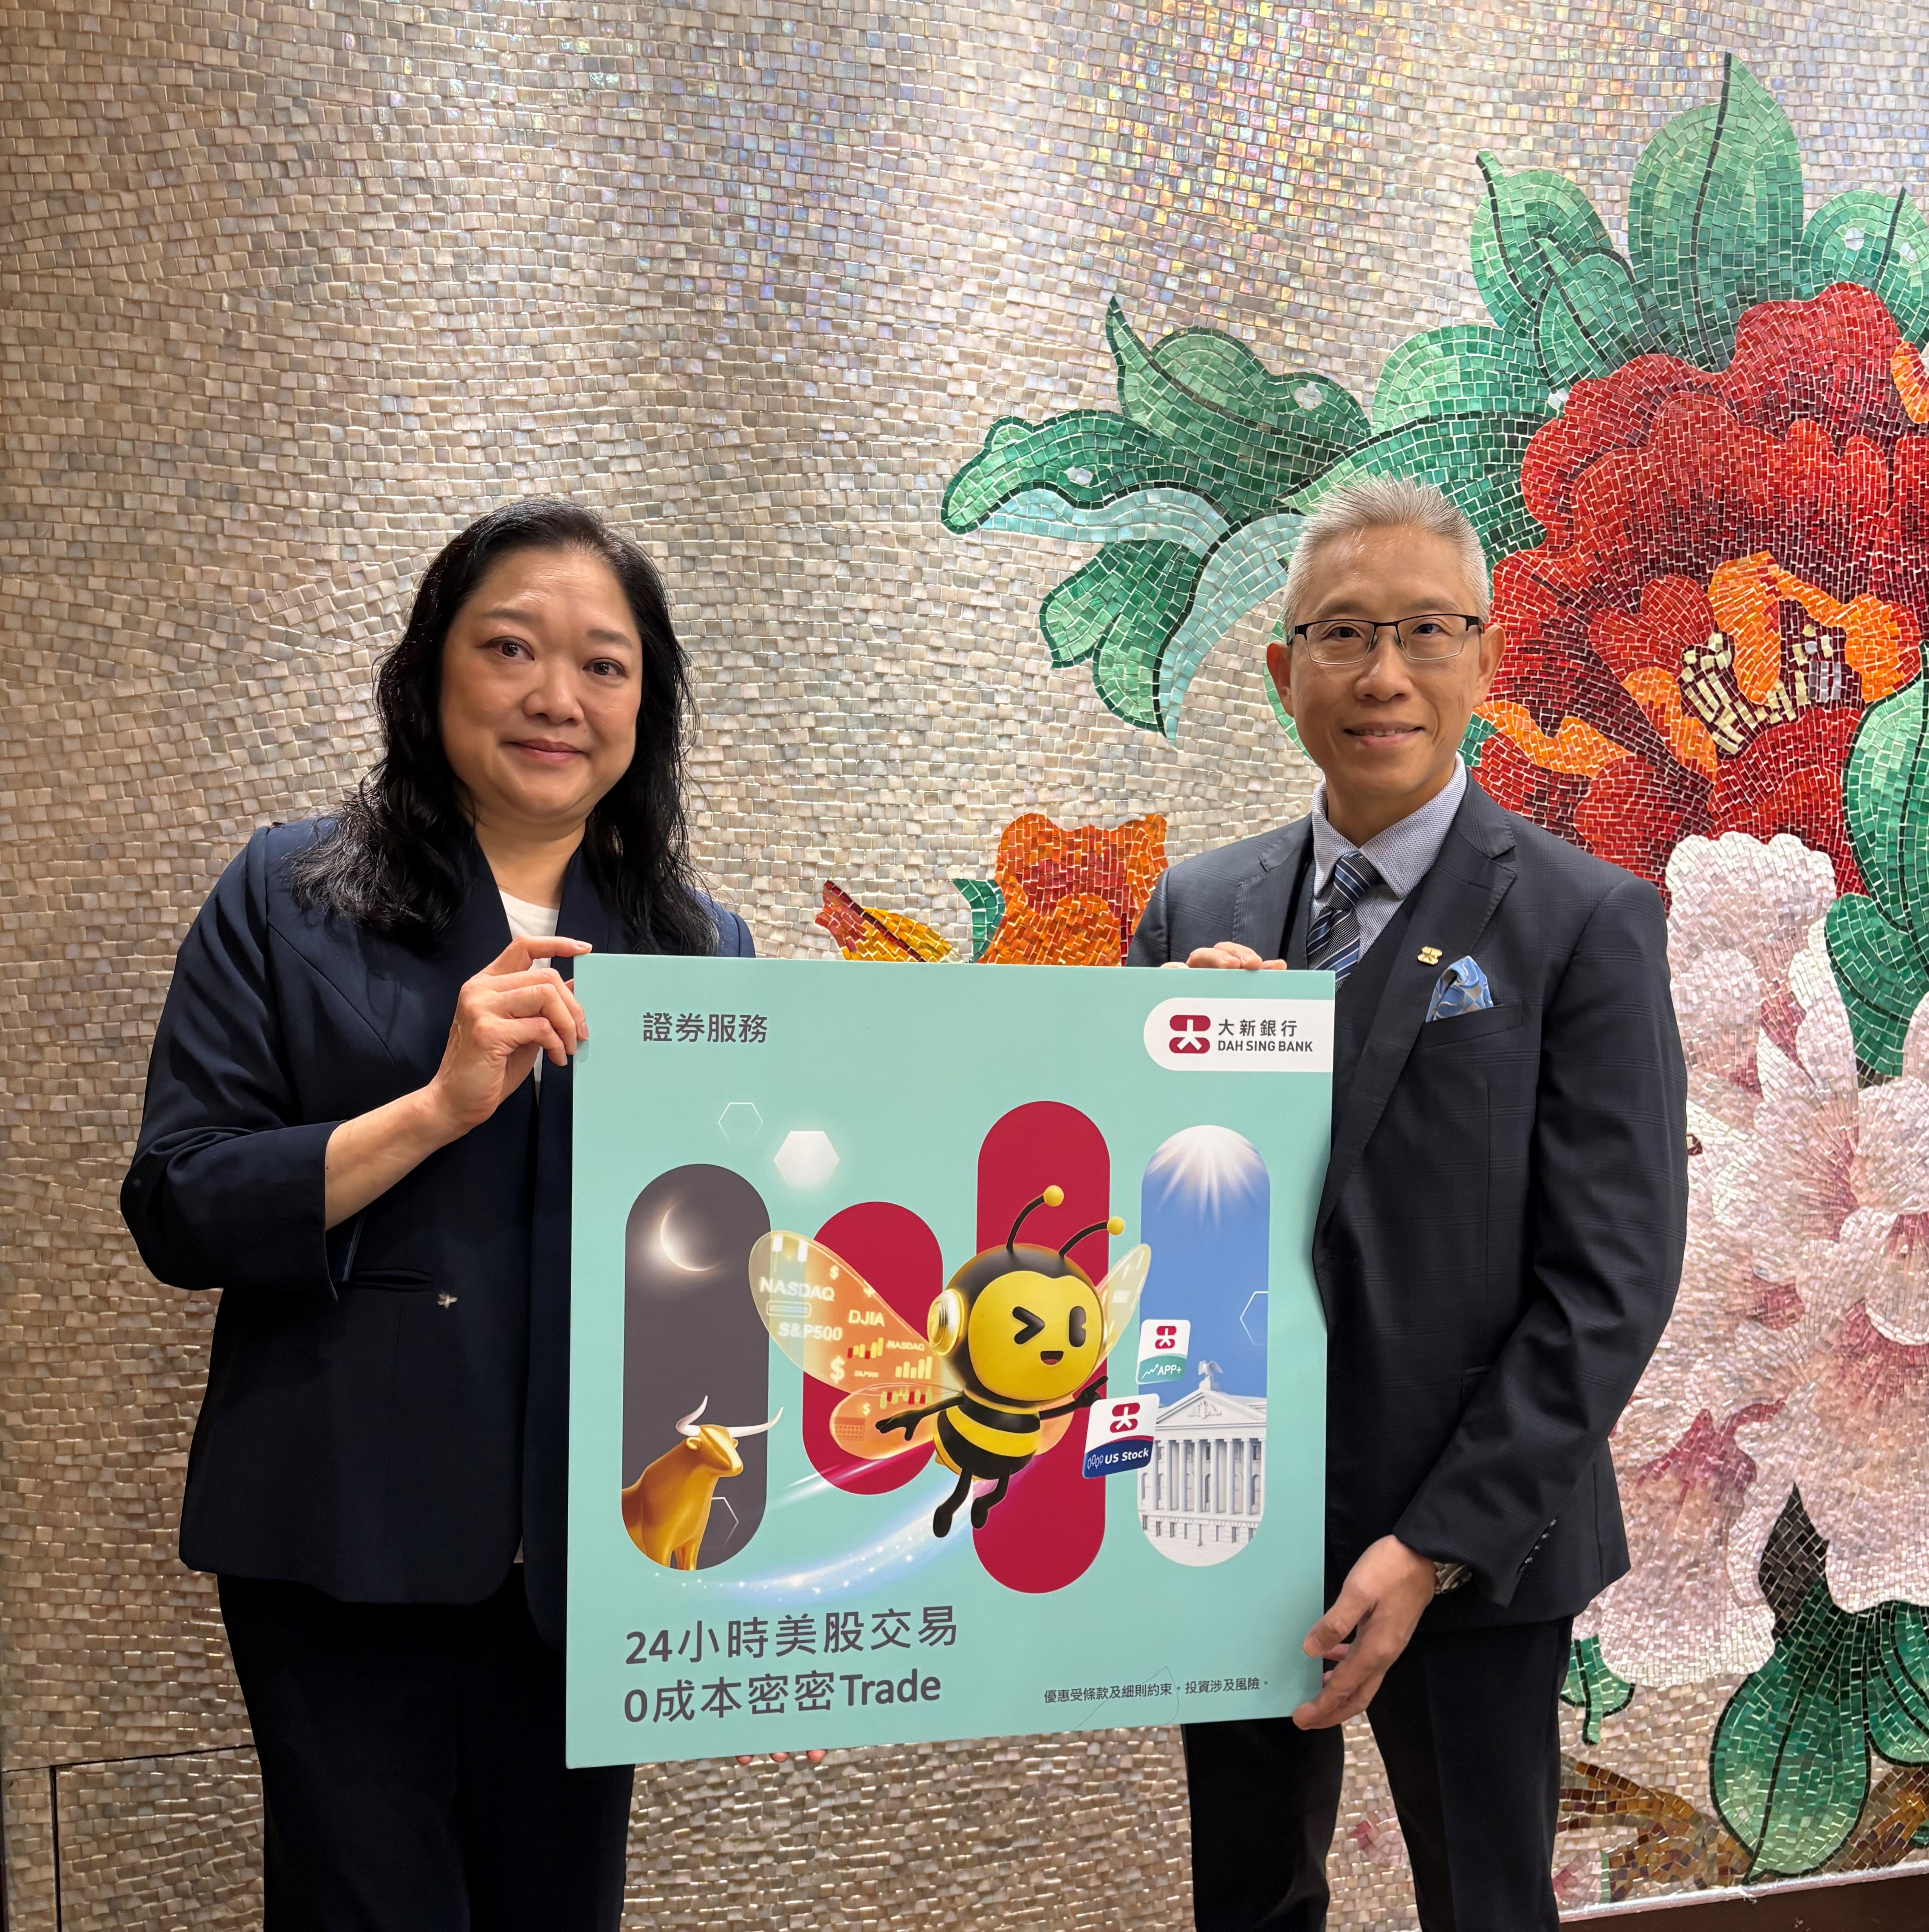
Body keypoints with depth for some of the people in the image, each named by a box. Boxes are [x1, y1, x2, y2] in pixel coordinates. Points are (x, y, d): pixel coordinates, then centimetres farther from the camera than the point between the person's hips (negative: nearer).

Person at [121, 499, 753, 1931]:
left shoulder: (702, 946, 8)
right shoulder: (288, 900, 0)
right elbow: (178, 1211, -7)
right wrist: (438, 1104, -19)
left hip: (593, 1552, 3)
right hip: (350, 1547, -2)